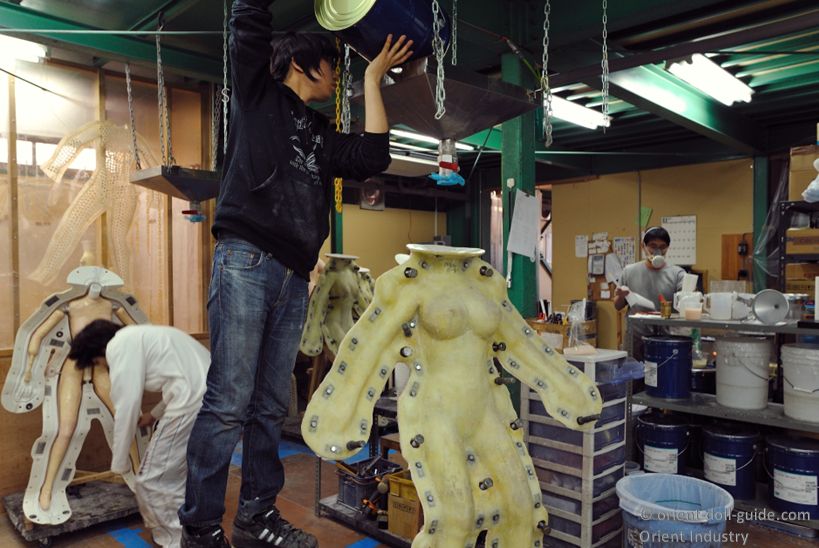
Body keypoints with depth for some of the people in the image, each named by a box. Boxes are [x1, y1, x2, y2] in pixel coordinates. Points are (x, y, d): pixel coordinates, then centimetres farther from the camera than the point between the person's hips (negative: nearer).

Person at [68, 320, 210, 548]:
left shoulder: (118, 345, 2)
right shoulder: (142, 336, 30)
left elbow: (127, 405, -3)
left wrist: (118, 462, 9)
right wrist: (155, 414, 40)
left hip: (193, 404, -10)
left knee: (153, 482, 3)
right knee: (178, 476, 26)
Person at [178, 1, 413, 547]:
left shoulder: (322, 135, 25)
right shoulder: (258, 92, 12)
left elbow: (374, 156, 12)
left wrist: (373, 79, 21)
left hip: (294, 279, 6)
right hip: (247, 262, -6)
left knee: (271, 405, 8)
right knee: (230, 403, -9)